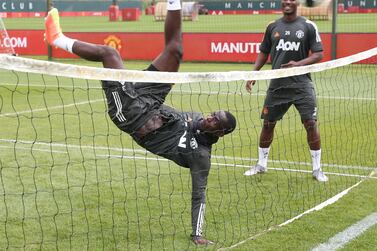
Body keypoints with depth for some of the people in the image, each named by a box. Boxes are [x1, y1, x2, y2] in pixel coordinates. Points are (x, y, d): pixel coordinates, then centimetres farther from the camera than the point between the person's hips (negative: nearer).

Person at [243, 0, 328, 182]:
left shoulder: (308, 26, -1)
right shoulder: (273, 27, 9)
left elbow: (318, 54, -2)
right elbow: (263, 53, 16)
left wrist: (299, 64, -18)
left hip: (301, 84, -3)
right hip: (277, 84, 3)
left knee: (311, 123, -9)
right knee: (268, 124, 8)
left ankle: (317, 169, 4)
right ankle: (261, 165, 25)